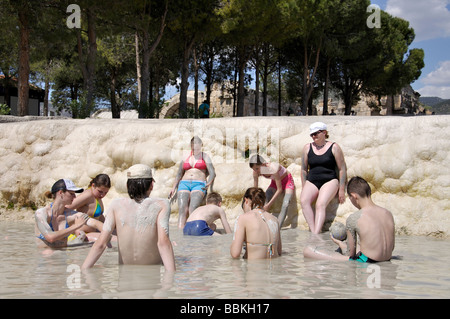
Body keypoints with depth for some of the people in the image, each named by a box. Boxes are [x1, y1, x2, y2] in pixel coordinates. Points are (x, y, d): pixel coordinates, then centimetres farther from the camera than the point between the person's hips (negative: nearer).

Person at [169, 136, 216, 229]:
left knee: (192, 210, -25)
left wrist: (209, 183, -19)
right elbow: (179, 175, 25)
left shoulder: (204, 156, 12)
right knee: (182, 210, -18)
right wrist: (173, 188, 12)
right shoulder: (186, 158, 21)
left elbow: (212, 173, 2)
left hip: (199, 185, -3)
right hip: (184, 184, 3)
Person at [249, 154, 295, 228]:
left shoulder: (273, 168, -39)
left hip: (287, 180, -5)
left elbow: (279, 189, -32)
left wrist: (269, 204, -32)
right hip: (275, 182, 6)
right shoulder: (256, 172, -22)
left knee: (285, 205, -25)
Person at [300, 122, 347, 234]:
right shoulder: (307, 148, 11)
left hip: (329, 180, -3)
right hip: (312, 181, 3)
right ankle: (313, 230, -32)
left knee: (320, 204, -30)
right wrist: (304, 188, 10)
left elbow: (342, 169, 5)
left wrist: (342, 190, 0)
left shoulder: (334, 148, 3)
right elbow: (304, 170, 16)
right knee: (303, 201, -28)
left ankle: (316, 234, -39)